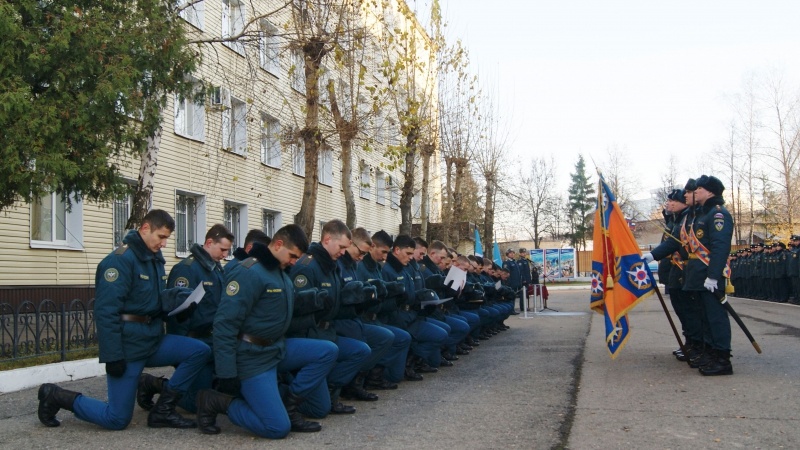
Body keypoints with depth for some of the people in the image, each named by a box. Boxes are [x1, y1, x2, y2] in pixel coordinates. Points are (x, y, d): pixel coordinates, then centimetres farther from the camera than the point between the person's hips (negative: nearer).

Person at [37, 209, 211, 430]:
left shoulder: (156, 259, 11)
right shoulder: (121, 260, -17)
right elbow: (106, 312, -22)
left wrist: (178, 300, -1)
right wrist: (113, 357, -23)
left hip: (153, 340, 8)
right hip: (128, 346, -8)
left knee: (200, 351, -10)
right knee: (118, 419, -2)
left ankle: (162, 410, 1)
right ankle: (56, 396, 18)